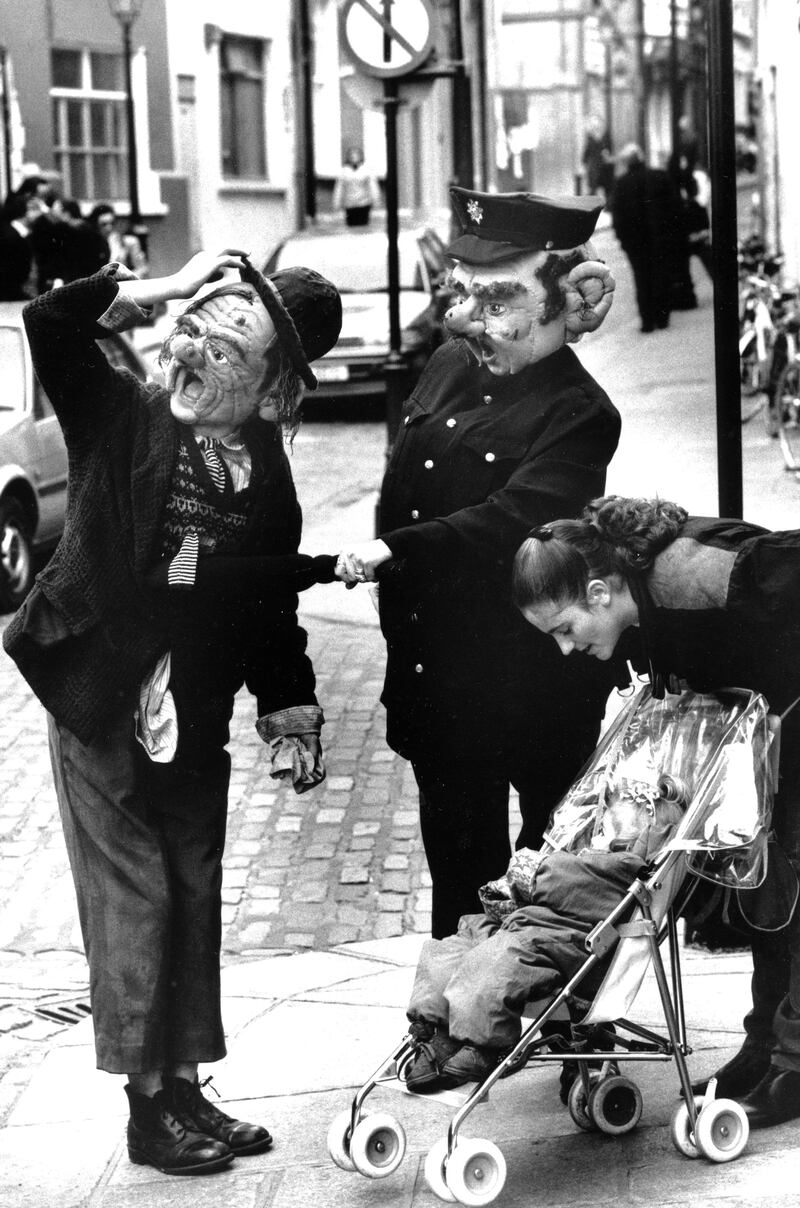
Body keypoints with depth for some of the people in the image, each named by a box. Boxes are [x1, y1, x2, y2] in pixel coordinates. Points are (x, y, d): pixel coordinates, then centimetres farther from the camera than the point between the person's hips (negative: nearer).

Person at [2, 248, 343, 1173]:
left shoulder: (266, 474, 2)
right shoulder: (122, 419, -7)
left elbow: (273, 605, 9)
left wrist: (290, 712, 3)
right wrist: (165, 288, -17)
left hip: (195, 717, 4)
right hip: (99, 705, -4)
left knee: (193, 900, 10)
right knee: (133, 899, -1)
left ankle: (187, 1092, 22)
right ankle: (149, 1106, 9)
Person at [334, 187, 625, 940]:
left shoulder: (578, 413, -16)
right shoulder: (448, 369, 5)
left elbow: (511, 518, -29)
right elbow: (400, 493, 12)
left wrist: (394, 550, -39)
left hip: (534, 676, -7)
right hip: (438, 665, 7)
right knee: (457, 855, 17)